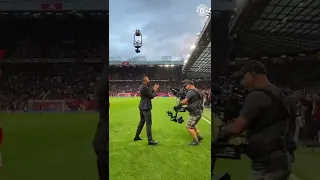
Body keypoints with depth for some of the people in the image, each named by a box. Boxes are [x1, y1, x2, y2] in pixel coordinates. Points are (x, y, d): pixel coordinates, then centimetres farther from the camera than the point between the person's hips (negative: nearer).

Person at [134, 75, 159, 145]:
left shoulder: (142, 86, 11)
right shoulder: (145, 87, -20)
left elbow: (149, 93, 15)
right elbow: (152, 96, -15)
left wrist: (153, 89, 10)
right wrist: (155, 90, -1)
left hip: (142, 107, 10)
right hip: (146, 107, -10)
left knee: (142, 121, 20)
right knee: (148, 123, -8)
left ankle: (136, 136, 29)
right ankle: (150, 140, -7)